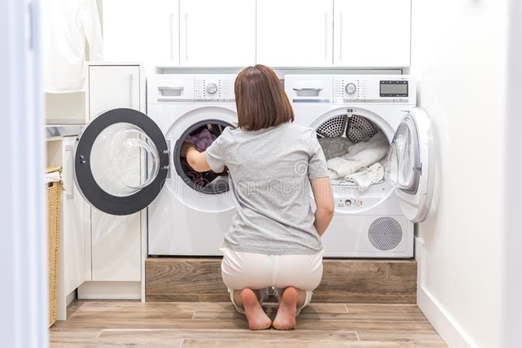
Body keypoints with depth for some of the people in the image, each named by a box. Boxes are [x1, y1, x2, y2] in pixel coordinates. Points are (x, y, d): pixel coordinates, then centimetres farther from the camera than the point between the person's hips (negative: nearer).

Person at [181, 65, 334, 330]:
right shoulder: (306, 139, 0)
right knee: (304, 288, 38)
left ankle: (248, 299, 3)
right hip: (302, 258, 0)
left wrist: (187, 148, 49)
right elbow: (326, 207, -1)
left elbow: (197, 162, 26)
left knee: (236, 284, 38)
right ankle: (292, 301, 3)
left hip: (247, 257, 0)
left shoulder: (231, 141, 2)